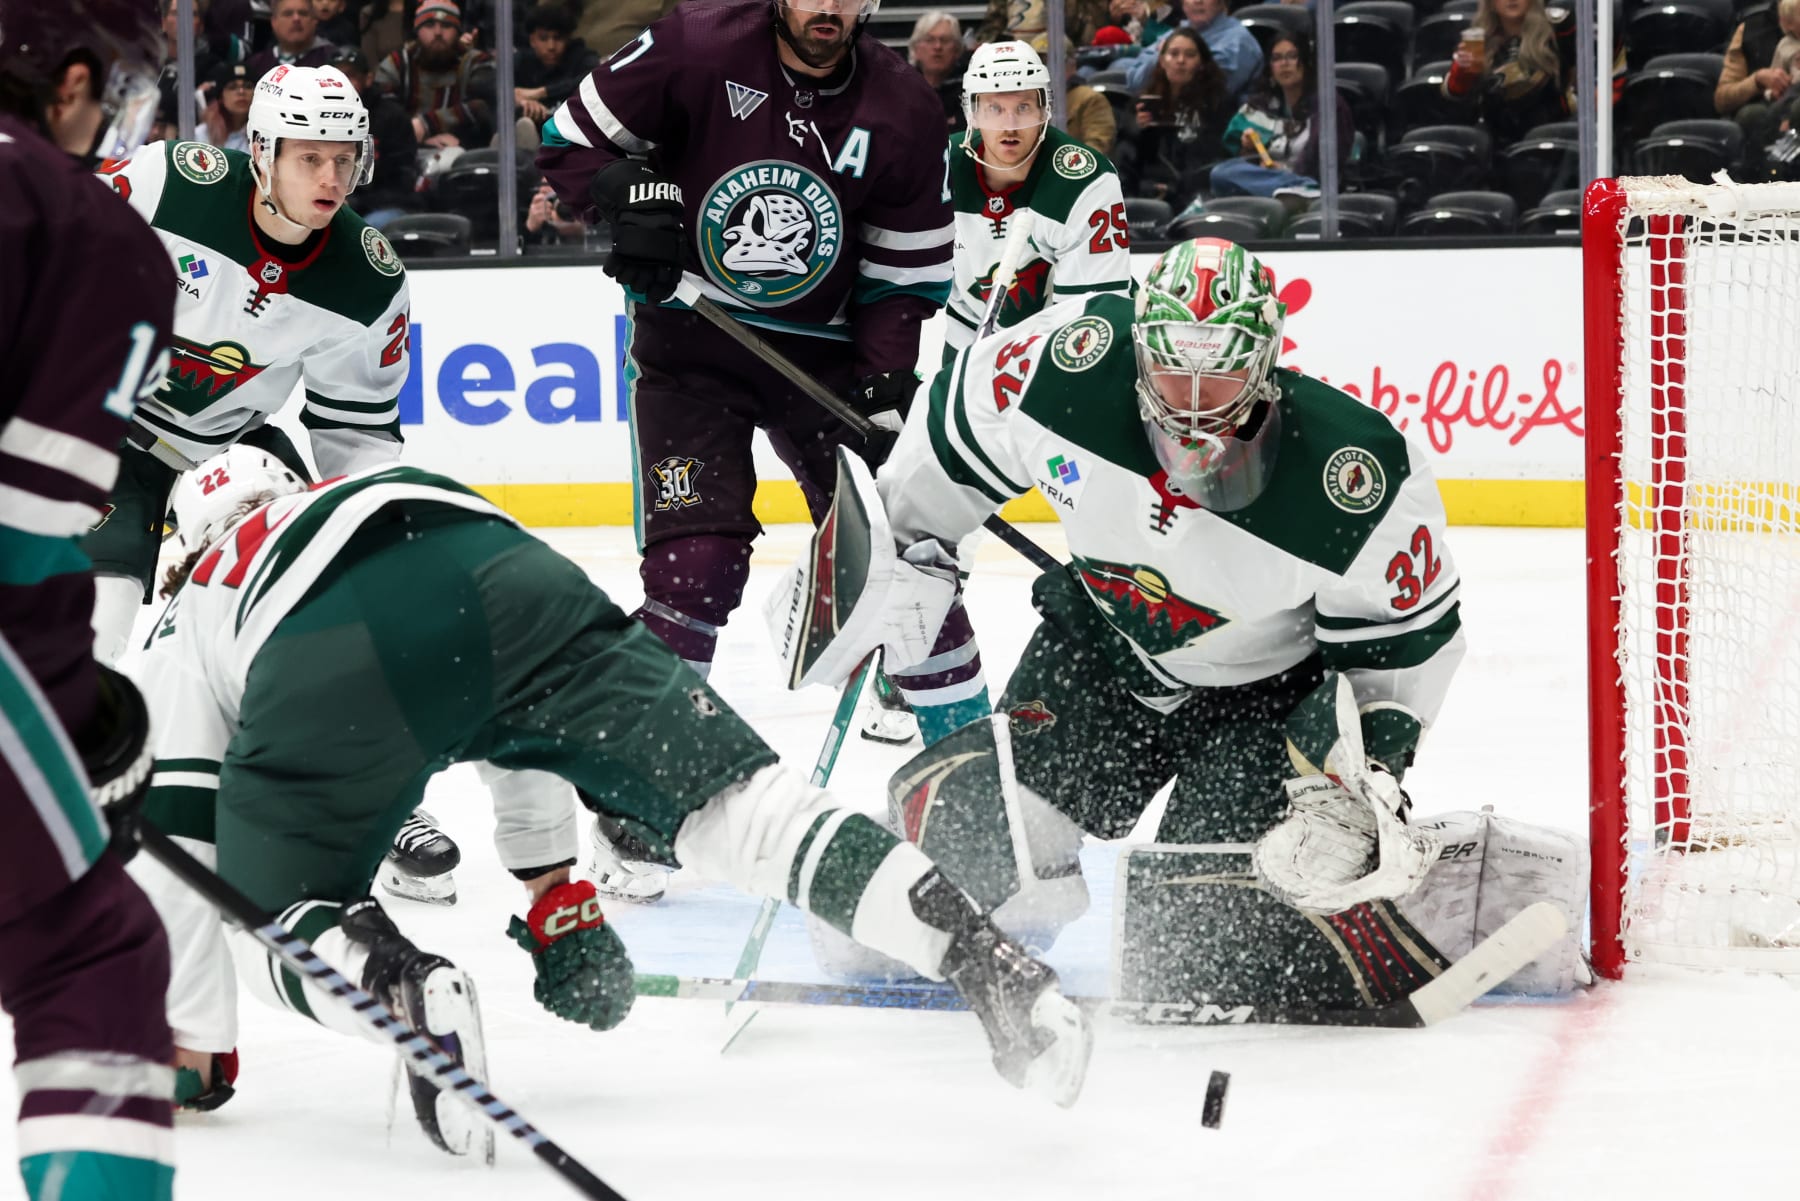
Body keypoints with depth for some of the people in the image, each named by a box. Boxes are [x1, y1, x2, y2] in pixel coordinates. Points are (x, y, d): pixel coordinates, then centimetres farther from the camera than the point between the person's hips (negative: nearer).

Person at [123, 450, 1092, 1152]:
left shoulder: (186, 625, 37)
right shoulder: (377, 489, 48)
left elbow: (177, 840, 28)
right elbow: (524, 721, 48)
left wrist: (194, 1041, 34)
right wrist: (555, 893, 52)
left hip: (322, 661, -3)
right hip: (496, 578, 3)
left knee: (282, 924, 15)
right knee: (723, 794, 8)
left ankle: (404, 986, -19)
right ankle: (984, 961, -8)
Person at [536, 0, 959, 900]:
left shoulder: (902, 112, -8)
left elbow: (905, 279, -1)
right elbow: (571, 141, -5)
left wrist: (887, 393, -13)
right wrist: (628, 200, -24)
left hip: (821, 353, 3)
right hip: (689, 344, -3)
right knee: (695, 567, -15)